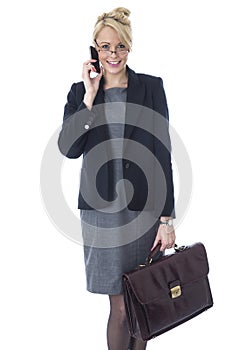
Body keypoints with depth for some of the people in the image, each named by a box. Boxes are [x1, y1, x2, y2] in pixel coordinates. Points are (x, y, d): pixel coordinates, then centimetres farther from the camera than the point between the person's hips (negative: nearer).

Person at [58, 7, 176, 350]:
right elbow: (68, 148, -7)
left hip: (145, 206, 0)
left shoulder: (151, 87, 2)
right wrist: (90, 97, -10)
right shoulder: (80, 91, 7)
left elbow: (163, 155, -2)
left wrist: (167, 219, -6)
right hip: (102, 209, 0)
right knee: (120, 307, 2)